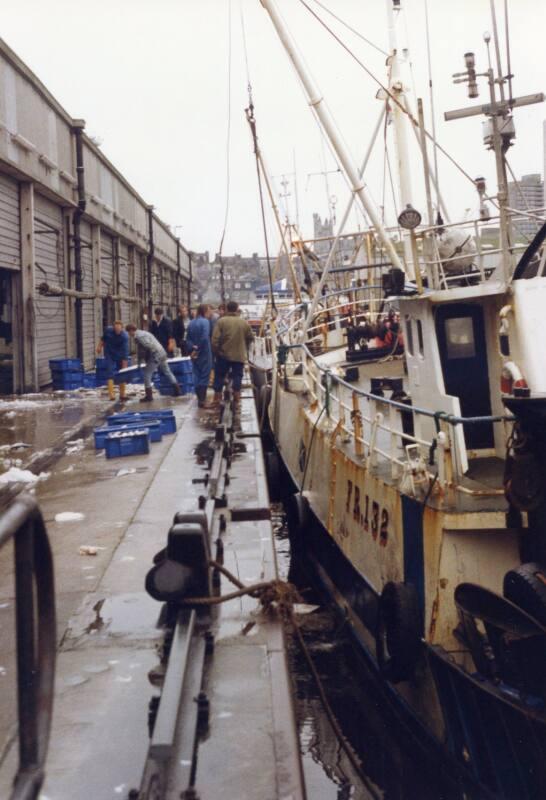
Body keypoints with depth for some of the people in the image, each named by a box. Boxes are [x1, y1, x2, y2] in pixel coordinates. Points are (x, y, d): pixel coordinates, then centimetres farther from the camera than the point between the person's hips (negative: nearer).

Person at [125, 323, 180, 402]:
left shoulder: (138, 337, -12)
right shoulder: (143, 332, 19)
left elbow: (148, 346, -23)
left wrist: (146, 358, -9)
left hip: (155, 356, -10)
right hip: (162, 353, 10)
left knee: (147, 374, -1)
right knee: (167, 372, 18)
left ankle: (149, 396, 2)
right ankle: (177, 390, 24)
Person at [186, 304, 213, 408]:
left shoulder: (192, 322, 10)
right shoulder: (205, 321, -12)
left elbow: (188, 338, 6)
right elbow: (205, 338, -23)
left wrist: (192, 348, -5)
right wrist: (198, 350, -14)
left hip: (195, 353, 7)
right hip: (204, 353, -7)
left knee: (197, 375, 13)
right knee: (204, 375, -1)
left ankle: (199, 398, 19)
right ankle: (202, 400, -2)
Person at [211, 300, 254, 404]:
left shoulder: (221, 321, -7)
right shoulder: (244, 322, 1)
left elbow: (215, 339, -11)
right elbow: (250, 337, 9)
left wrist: (215, 351, 2)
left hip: (224, 354, -1)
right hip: (239, 355, 1)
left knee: (219, 376, 9)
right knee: (237, 376, 8)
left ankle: (216, 400, 12)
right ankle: (237, 400, 9)